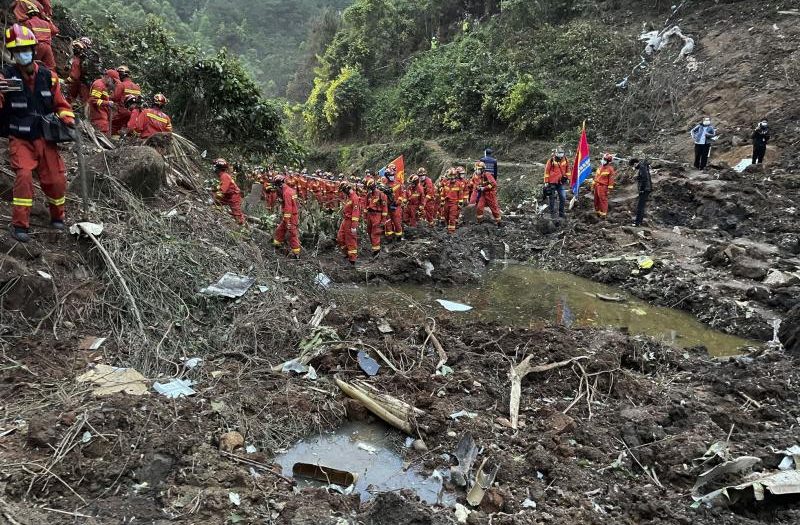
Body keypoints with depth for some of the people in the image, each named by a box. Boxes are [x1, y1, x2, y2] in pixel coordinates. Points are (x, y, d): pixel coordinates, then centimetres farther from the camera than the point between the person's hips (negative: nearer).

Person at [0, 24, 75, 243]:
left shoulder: (48, 76, 2)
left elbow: (60, 104, 14)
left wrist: (68, 120, -4)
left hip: (45, 138, 3)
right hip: (20, 140, -3)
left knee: (57, 179, 1)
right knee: (24, 176, -19)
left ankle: (57, 218, 26)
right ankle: (19, 225, -10)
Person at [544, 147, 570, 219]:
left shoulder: (565, 160, 2)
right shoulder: (551, 160, -9)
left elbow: (567, 169, 16)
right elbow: (547, 171, -3)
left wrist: (568, 178, 14)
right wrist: (546, 181, -2)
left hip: (562, 182, 3)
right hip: (552, 182, -3)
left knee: (563, 197, 0)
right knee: (552, 198, 5)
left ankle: (561, 212, 14)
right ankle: (552, 213, 16)